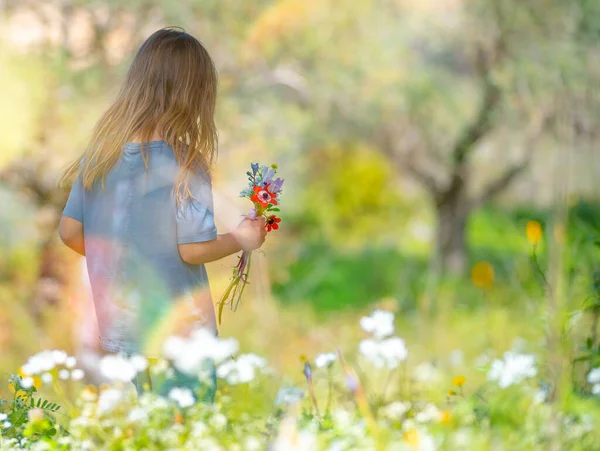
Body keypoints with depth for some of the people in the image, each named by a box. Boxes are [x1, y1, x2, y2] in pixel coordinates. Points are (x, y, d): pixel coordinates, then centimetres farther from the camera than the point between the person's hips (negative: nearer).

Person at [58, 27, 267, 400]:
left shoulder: (99, 155, -2)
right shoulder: (186, 166, -18)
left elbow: (70, 232, 2)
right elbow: (192, 250, -18)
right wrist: (241, 239, 0)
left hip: (119, 329, 5)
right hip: (179, 332, -5)